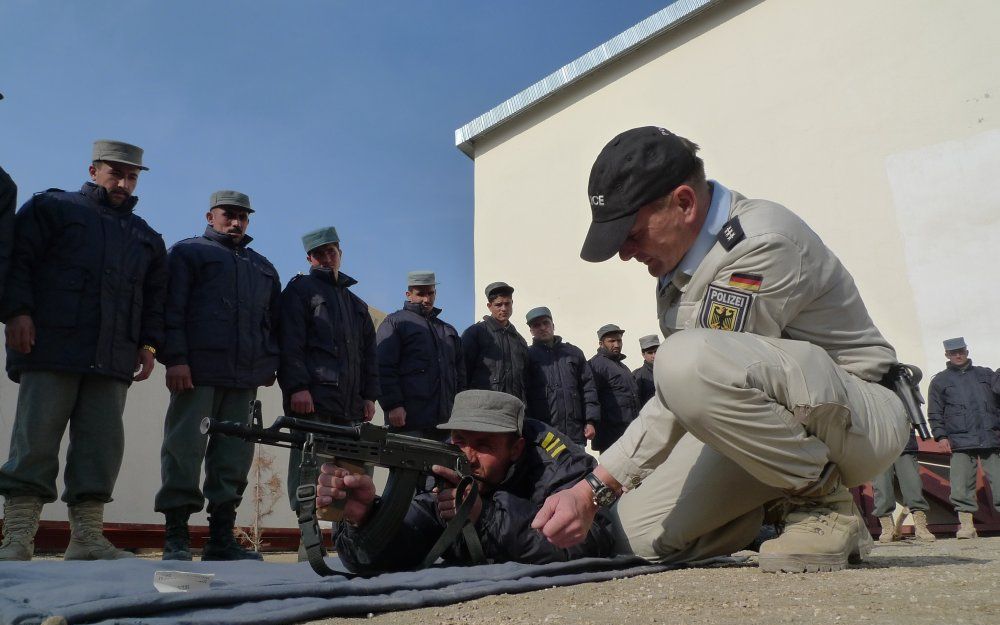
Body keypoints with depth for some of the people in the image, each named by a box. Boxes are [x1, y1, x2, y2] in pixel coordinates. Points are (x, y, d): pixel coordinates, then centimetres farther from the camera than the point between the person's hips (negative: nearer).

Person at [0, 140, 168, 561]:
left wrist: (149, 344, 10)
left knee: (102, 445, 0)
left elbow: (156, 297, 22)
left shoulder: (146, 237, 24)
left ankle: (87, 537, 5)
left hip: (113, 360, 4)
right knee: (36, 440, -5)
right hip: (51, 351, -4)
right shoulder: (52, 207, 12)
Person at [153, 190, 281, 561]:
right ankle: (176, 538, 3)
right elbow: (172, 308, 0)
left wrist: (270, 365, 9)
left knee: (234, 457, 3)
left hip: (245, 378, 5)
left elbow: (274, 322, 23)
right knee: (185, 449, -4)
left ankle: (222, 539, 8)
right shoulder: (188, 251, 12)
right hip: (197, 372, -4)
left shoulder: (264, 268, 26)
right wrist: (175, 358, -11)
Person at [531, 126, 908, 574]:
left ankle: (825, 503, -13)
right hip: (763, 429, 8)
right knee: (639, 535, -6)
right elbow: (675, 402, 5)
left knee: (690, 360, -35)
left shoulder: (761, 242, -24)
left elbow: (694, 378, -27)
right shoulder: (679, 259, 2)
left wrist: (592, 491, -24)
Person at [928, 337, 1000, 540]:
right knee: (961, 486, -6)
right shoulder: (939, 381, 13)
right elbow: (934, 413, 10)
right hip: (960, 441, -1)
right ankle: (966, 525, -1)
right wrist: (941, 435, -2)